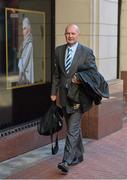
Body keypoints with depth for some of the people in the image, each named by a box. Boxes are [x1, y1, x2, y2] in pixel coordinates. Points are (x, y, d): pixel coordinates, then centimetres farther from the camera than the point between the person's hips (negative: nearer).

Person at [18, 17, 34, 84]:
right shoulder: (24, 43, 14)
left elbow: (26, 59, -15)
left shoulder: (30, 44, -13)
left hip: (27, 73, -8)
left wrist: (21, 71, -12)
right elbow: (20, 58, 13)